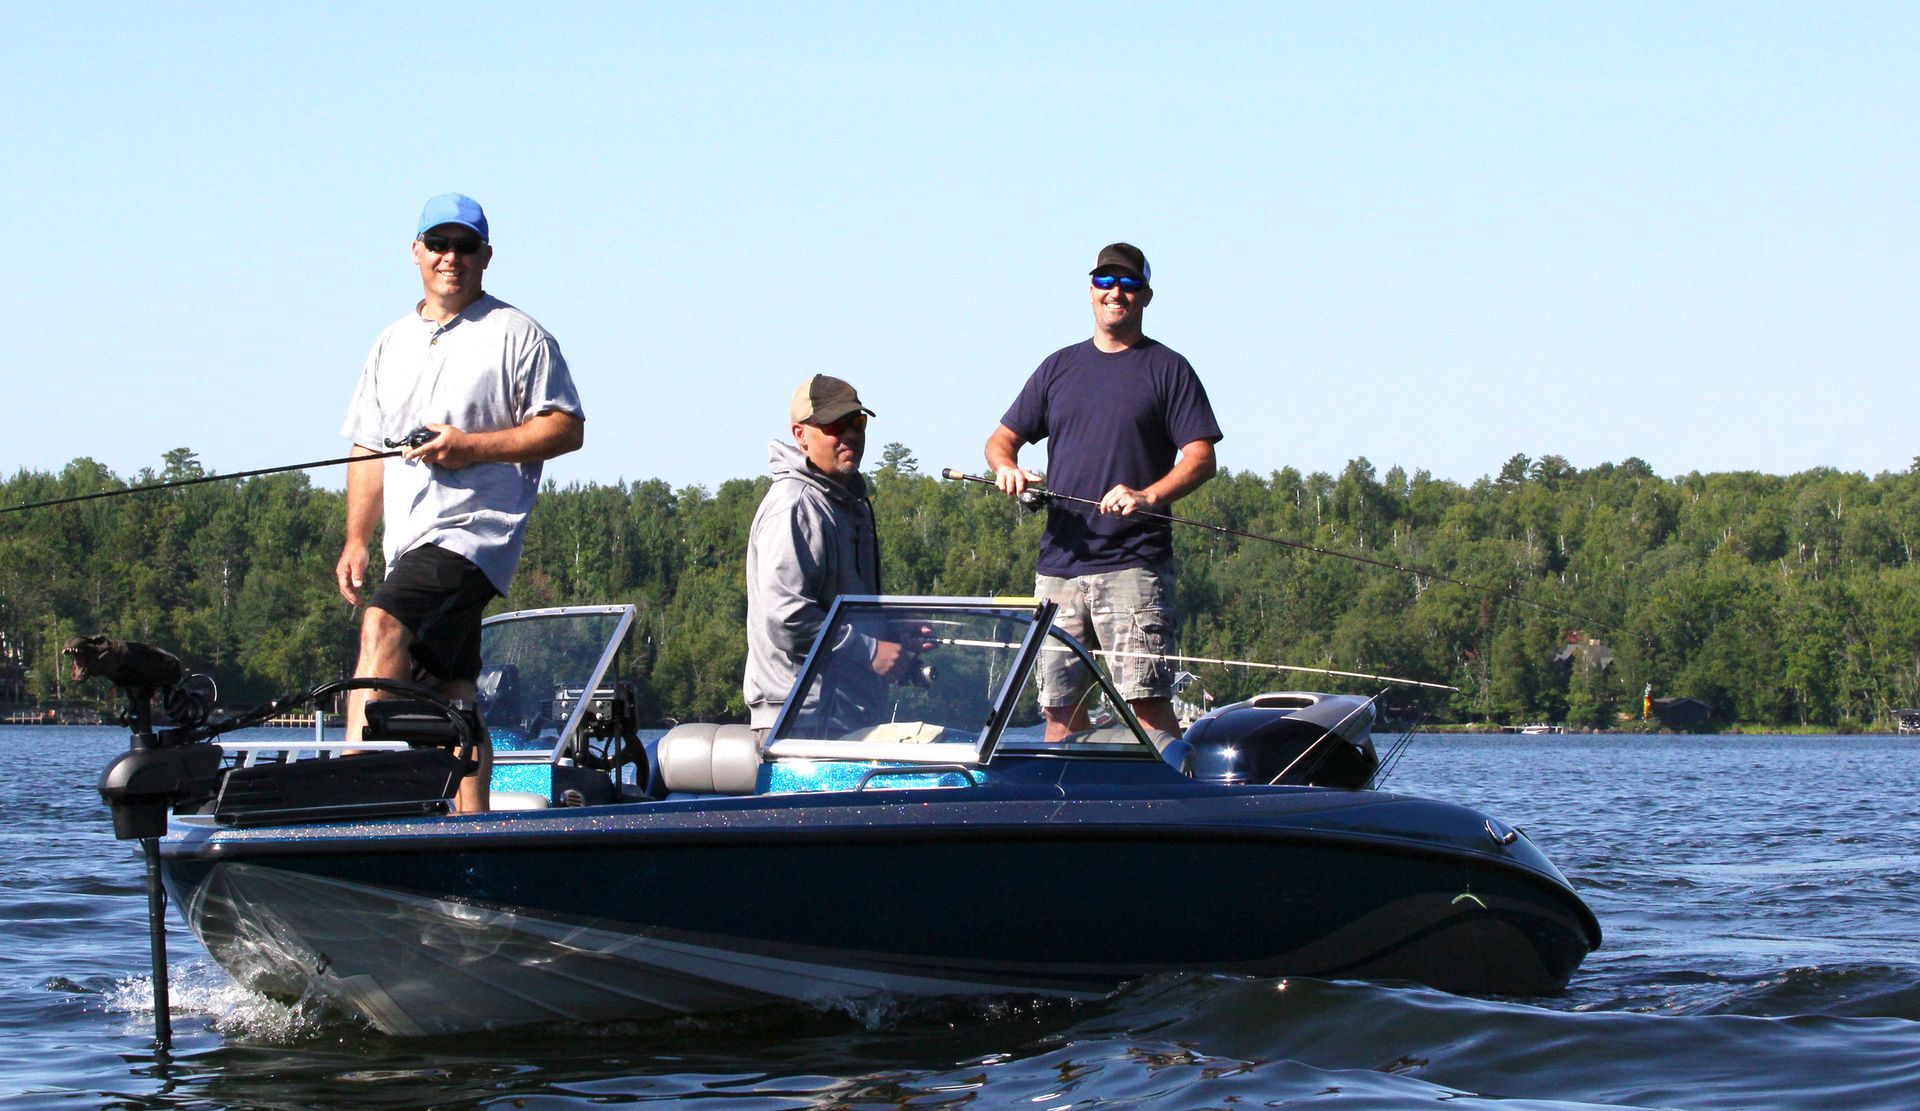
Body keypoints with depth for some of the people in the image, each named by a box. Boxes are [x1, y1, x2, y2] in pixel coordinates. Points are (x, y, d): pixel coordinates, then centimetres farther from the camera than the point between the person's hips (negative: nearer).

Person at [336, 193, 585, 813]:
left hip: (476, 528, -7)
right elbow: (367, 449, 21)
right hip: (410, 544, 7)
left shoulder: (516, 334, 1)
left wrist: (474, 446, -14)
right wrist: (356, 541, 10)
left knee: (384, 623, -28)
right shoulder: (393, 344, 20)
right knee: (450, 695, 6)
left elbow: (567, 428, -4)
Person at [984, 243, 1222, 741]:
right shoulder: (1059, 367, 19)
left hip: (1134, 564, -5)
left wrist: (1147, 497, -20)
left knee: (1146, 701, -14)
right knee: (1060, 708, 3)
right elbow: (1002, 439, 22)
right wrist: (1007, 467, -3)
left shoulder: (1167, 369, 5)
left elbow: (1200, 458, -2)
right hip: (1058, 564, 5)